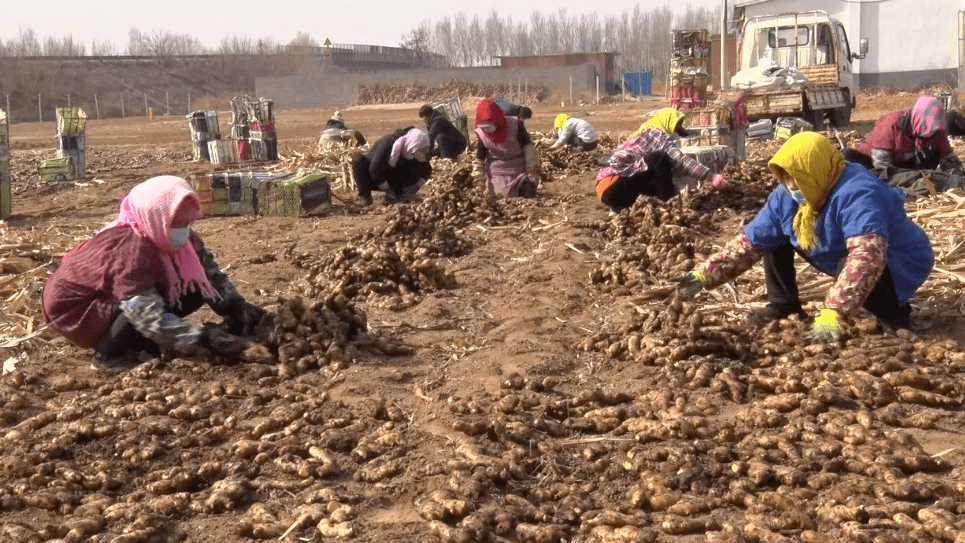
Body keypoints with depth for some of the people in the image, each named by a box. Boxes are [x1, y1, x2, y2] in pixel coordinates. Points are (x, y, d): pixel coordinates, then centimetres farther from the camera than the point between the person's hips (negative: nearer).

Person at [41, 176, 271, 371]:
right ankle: (108, 356, -13)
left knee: (195, 289, -7)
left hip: (112, 299, 8)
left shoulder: (169, 237, -12)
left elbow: (211, 273, -8)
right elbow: (151, 317, -39)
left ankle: (137, 344, -2)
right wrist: (204, 339, -45)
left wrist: (239, 310, -21)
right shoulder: (130, 250, -35)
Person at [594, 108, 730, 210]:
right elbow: (681, 160, -17)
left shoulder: (645, 133, 24)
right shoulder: (659, 135, -4)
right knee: (660, 158, -17)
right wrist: (712, 176, -20)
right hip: (612, 190, -10)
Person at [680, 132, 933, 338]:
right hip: (838, 257, 7)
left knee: (856, 269, -40)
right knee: (773, 236, 0)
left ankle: (895, 313, -10)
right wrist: (705, 274, -17)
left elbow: (867, 255, -50)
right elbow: (749, 242, -6)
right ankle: (783, 306, 11)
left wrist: (833, 311, -59)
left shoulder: (857, 194, -36)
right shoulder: (787, 197, -11)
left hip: (899, 266, -7)